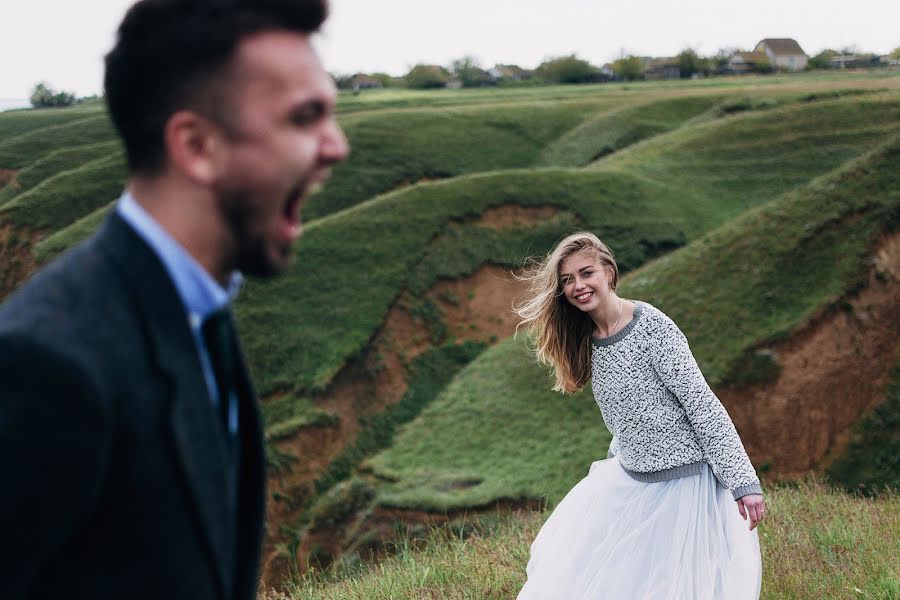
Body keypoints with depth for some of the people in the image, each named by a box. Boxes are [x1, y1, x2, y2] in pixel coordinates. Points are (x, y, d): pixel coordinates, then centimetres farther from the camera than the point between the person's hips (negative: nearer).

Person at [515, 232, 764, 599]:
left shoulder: (651, 326, -18)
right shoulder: (588, 341, 5)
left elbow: (703, 405, -19)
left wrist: (743, 481, -22)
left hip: (685, 481, -8)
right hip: (630, 480, 8)